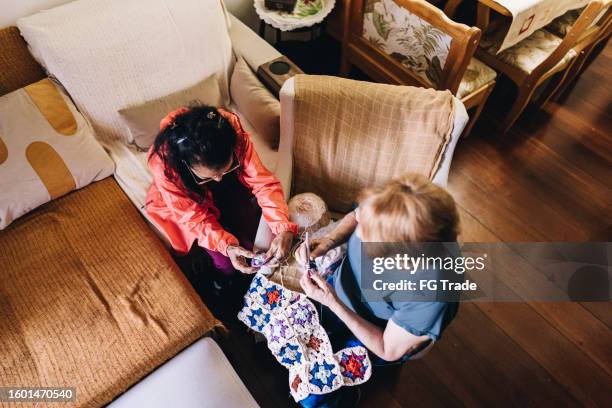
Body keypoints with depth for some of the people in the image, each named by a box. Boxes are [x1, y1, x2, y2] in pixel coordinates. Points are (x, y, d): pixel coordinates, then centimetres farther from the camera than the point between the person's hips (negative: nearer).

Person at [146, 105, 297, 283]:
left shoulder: (233, 131, -34)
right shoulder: (164, 163, -38)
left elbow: (262, 181, -29)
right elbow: (193, 216, -27)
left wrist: (284, 228, -42)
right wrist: (226, 246, -42)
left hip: (231, 187, 3)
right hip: (190, 200, -2)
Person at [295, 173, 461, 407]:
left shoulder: (431, 294, -41)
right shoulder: (386, 217, -31)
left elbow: (389, 351, -23)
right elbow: (354, 218, -5)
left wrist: (333, 303, -31)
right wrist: (328, 241, -24)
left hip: (375, 338, -4)